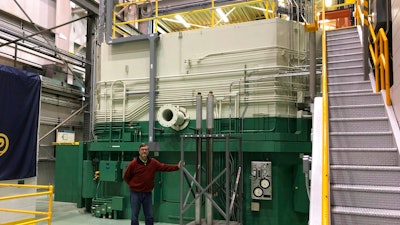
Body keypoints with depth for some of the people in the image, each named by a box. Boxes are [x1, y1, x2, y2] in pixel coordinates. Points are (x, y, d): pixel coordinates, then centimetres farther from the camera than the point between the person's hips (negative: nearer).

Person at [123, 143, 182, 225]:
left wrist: (177, 167, -11)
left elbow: (164, 167, -2)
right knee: (135, 216, 2)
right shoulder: (133, 163, -11)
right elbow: (126, 176, -1)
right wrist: (133, 185, -1)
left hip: (148, 193, 3)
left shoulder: (153, 162, -1)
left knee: (149, 216, 12)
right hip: (136, 193, -3)